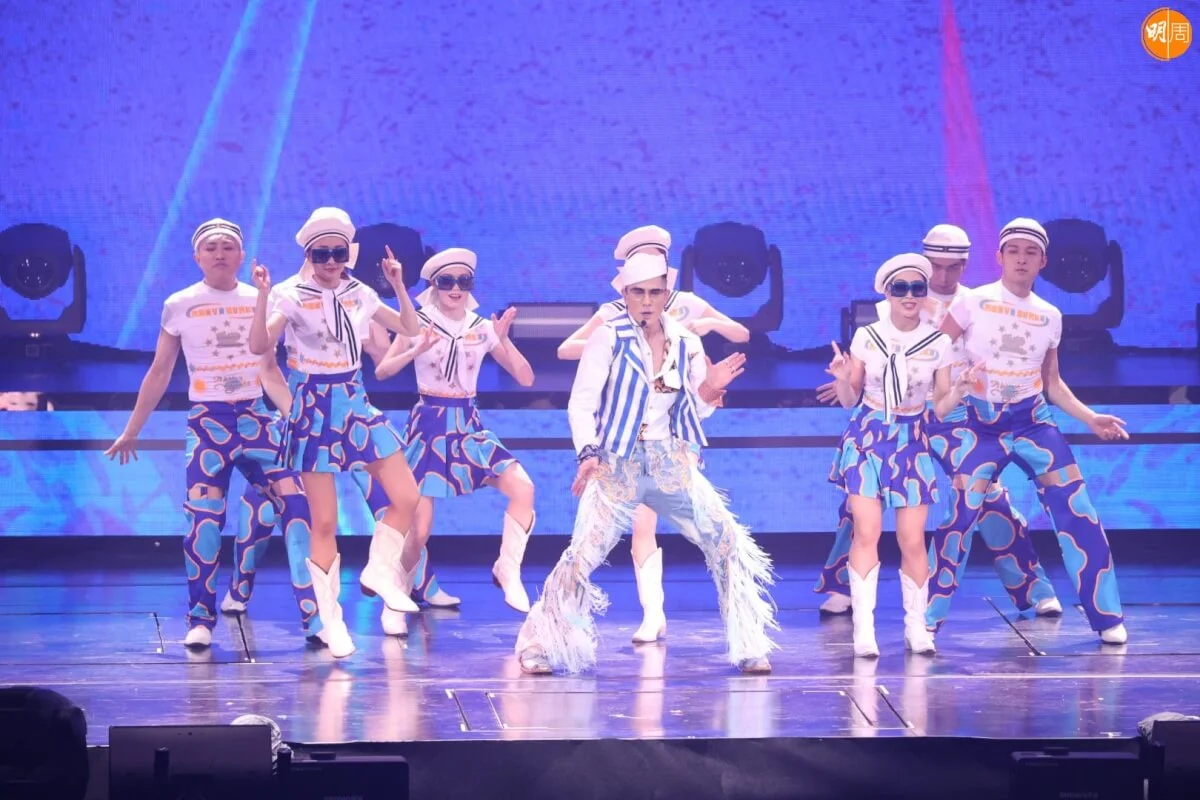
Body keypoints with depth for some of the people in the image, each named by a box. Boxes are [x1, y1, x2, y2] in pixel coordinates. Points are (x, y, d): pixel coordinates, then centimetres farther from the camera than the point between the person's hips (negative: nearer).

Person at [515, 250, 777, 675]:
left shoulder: (686, 343, 6)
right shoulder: (609, 337, -7)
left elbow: (693, 412, 13)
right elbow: (581, 404, -11)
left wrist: (710, 389, -9)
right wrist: (588, 452, -26)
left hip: (673, 465, 4)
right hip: (618, 465, -4)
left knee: (729, 543, -5)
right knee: (582, 556, -11)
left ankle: (750, 648, 6)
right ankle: (541, 646, 7)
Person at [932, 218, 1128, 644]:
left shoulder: (1050, 316, 7)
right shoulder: (973, 303, -5)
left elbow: (1052, 382, 14)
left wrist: (1090, 418, 6)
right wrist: (946, 393, -16)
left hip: (1034, 422, 3)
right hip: (982, 425, -3)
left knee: (1078, 513, -6)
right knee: (957, 517, -10)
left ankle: (1107, 617, 2)